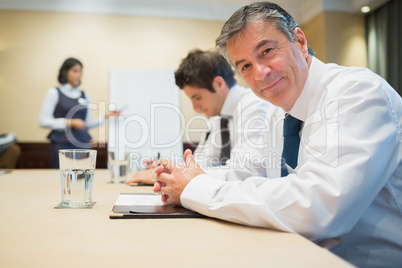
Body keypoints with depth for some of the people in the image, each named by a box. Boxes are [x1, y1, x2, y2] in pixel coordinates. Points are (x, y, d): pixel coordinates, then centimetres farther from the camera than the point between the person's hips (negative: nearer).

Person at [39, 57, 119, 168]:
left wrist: (105, 117, 4)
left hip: (83, 145, 3)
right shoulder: (54, 93, 2)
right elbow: (43, 121, -4)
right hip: (61, 145, -3)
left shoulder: (85, 96, 12)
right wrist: (70, 123, -12)